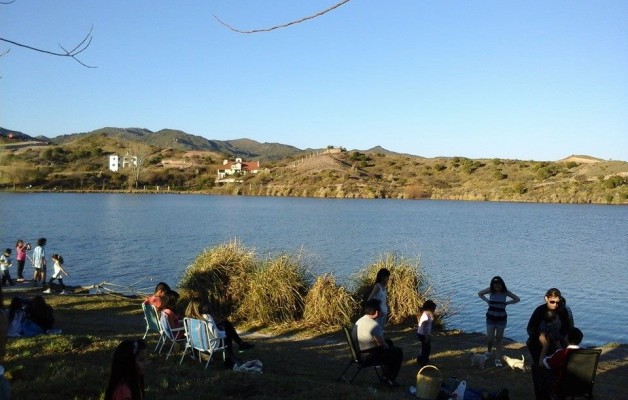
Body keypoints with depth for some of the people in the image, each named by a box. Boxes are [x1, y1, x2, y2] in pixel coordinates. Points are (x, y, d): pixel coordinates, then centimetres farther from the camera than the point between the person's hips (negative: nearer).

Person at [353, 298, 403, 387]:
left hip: (359, 353, 9)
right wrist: (387, 346, 2)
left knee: (389, 342, 28)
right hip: (369, 356, -9)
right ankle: (390, 379, 17)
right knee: (398, 352, 6)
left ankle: (387, 375, 36)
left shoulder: (360, 320, 3)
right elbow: (382, 345, -20)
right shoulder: (374, 325, -26)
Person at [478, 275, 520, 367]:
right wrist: (487, 301, -2)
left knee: (499, 339, 4)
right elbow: (480, 293, 11)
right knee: (490, 338, -5)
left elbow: (517, 299, 4)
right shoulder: (490, 290, -6)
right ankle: (488, 350, 28)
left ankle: (498, 359, 12)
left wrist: (506, 303, -6)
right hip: (491, 317, 0)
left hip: (501, 318, 0)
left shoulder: (505, 292, -6)